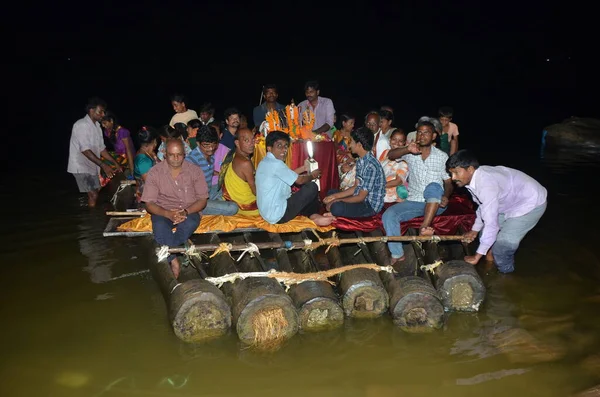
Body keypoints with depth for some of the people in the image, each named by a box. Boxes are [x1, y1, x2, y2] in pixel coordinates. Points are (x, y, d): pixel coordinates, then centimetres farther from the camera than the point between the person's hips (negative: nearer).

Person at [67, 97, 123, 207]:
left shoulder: (97, 126, 11)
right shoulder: (81, 125, -16)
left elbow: (101, 148, 13)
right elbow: (85, 150, -23)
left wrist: (115, 163, 6)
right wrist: (103, 165, -27)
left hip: (92, 165, 9)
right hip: (81, 166, -9)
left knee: (94, 194, 10)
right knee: (93, 195, -14)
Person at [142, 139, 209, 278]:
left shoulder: (194, 170, -3)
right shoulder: (155, 172, -6)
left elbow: (202, 200, -2)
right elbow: (149, 204, -7)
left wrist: (186, 212, -22)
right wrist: (168, 214, -27)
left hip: (189, 211, 1)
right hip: (163, 211, 0)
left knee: (190, 223, -35)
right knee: (159, 226, -35)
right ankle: (174, 260, -24)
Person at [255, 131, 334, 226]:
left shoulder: (265, 162, 10)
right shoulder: (275, 164, -19)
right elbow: (299, 180, -10)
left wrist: (303, 168, 22)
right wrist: (312, 176, 9)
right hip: (278, 215, -10)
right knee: (312, 187, -6)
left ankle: (314, 216, 7)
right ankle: (314, 215, 15)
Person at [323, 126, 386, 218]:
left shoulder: (371, 166, -25)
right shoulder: (361, 161, 6)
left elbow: (361, 197, -22)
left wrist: (338, 201, -13)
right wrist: (335, 196, 5)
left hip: (371, 205, -10)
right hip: (361, 198, 10)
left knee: (337, 208, -34)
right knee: (331, 192, 18)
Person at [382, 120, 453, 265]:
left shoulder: (442, 156, 4)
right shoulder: (410, 153, 6)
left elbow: (448, 182, 3)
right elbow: (390, 155, -12)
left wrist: (445, 196, -19)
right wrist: (407, 150, -32)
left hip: (435, 204, -2)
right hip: (414, 202, 2)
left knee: (434, 187, -36)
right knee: (388, 215, -22)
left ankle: (424, 227, -36)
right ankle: (397, 254, -11)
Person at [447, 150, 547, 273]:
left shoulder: (486, 185, -38)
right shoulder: (474, 177, -9)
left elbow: (491, 224, -37)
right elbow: (483, 206, 9)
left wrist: (477, 256, -30)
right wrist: (475, 230, 12)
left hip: (531, 203, -9)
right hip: (512, 201, 9)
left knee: (502, 244, -14)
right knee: (486, 233, 12)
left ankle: (505, 274, 13)